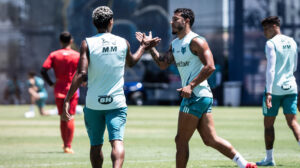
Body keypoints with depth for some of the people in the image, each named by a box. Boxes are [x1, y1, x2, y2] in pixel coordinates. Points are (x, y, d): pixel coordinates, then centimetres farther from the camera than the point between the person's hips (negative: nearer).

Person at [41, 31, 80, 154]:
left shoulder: (54, 55, 1)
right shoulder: (77, 55, -2)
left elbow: (43, 71, -9)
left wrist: (51, 83, 1)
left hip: (59, 90, 2)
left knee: (63, 117, 13)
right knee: (70, 117, 0)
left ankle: (65, 144, 19)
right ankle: (68, 146, -8)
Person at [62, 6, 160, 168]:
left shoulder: (87, 43, -5)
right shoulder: (123, 43, 4)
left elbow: (81, 74, -13)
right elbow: (131, 62, 26)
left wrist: (67, 100, -12)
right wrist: (143, 47, 44)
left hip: (93, 104, 0)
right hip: (117, 103, 0)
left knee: (95, 145, 14)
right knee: (117, 141, -11)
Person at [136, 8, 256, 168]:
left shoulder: (196, 41, -11)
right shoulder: (175, 44, 18)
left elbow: (210, 67, -18)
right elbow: (163, 64, 18)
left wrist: (191, 86, -23)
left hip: (196, 96, -9)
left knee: (181, 140, -3)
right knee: (211, 139, 7)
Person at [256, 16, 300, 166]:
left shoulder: (271, 44, -9)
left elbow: (270, 68, -17)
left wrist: (268, 92, -20)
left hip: (274, 88, -5)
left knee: (268, 124, 7)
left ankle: (269, 158, 10)